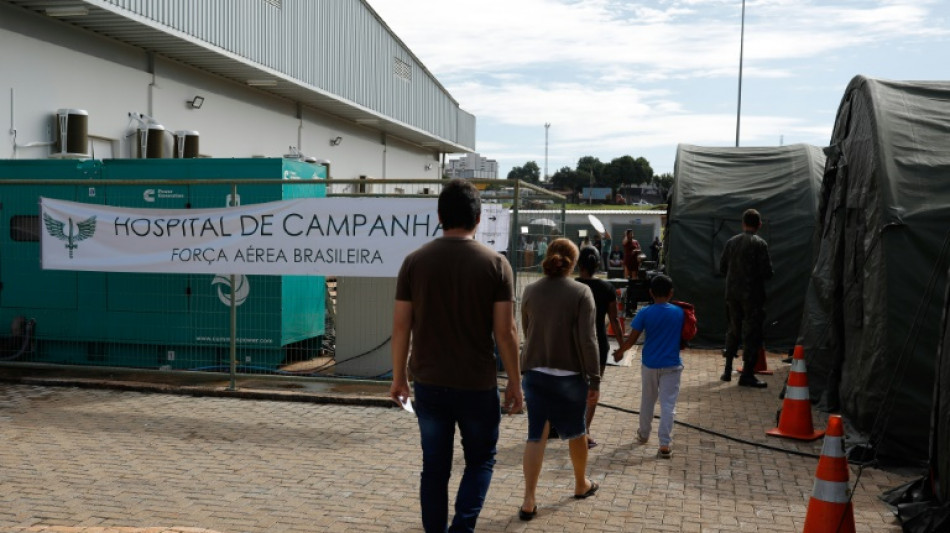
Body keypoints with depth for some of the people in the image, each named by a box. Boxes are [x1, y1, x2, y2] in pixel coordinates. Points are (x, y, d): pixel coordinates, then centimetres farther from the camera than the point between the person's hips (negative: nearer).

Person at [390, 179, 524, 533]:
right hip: (478, 385, -2)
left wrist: (399, 377, 10)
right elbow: (505, 331, -9)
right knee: (480, 461, 16)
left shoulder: (415, 261, -2)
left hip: (429, 384, 2)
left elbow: (401, 327, -1)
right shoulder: (495, 264, -8)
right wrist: (514, 383, 1)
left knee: (434, 467, 14)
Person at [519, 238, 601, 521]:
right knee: (576, 431, 18)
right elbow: (587, 340, -14)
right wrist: (595, 380, -9)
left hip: (535, 373, 3)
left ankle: (529, 501, 2)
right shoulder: (581, 292, -11)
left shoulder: (530, 291, 1)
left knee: (536, 435, 6)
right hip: (570, 375, -3)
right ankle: (582, 484, 38)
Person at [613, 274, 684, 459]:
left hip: (649, 364, 1)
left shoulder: (645, 313, -10)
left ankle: (644, 434, 36)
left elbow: (632, 339, -8)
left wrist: (619, 352, 8)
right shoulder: (679, 312, -5)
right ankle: (665, 445, -5)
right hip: (672, 365, 0)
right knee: (668, 404, 0)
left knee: (647, 401, 19)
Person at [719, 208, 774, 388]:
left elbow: (722, 268, 8)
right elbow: (767, 272, -14)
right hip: (752, 295, -5)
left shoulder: (731, 242, 4)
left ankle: (728, 370, 20)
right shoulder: (759, 243, -11)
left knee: (733, 330, 17)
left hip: (732, 294, 5)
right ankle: (747, 374, 2)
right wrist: (756, 274, 7)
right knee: (752, 333, 1)